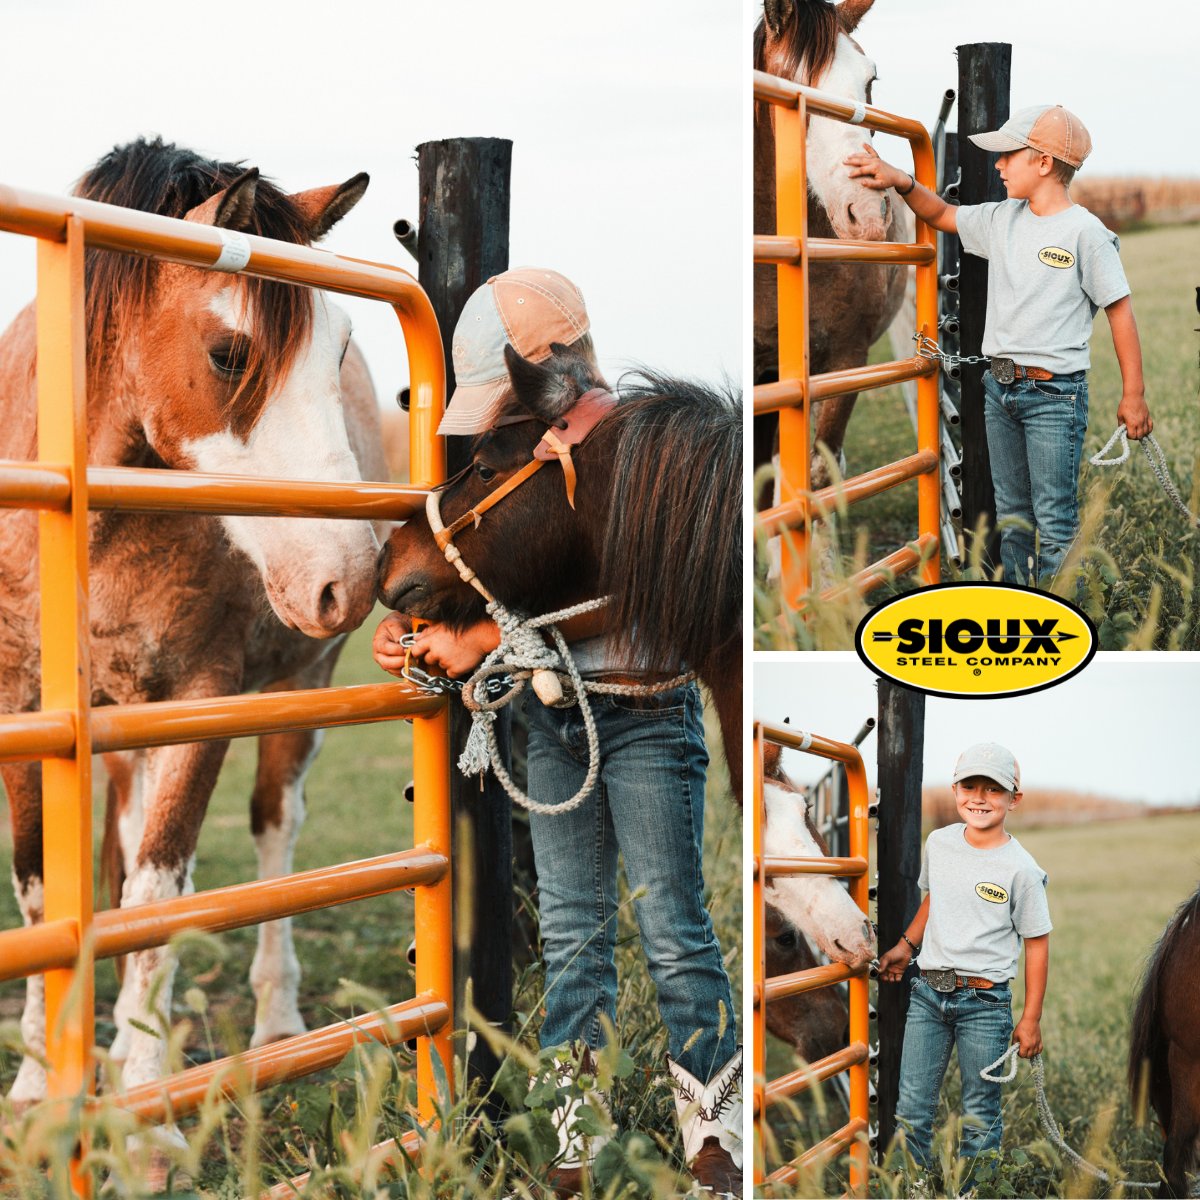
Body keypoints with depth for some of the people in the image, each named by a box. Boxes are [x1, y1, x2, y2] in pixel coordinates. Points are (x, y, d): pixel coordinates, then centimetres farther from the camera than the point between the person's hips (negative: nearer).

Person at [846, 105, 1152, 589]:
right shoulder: (1002, 218, 8)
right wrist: (903, 182, 2)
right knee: (1011, 513, 15)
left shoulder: (1084, 231, -12)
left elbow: (1119, 310, -9)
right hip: (999, 387, 7)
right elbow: (942, 214, 22)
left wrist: (1133, 396, -9)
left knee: (1054, 520, -6)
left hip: (1054, 394, -7)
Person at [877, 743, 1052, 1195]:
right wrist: (906, 945, 17)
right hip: (928, 991, 5)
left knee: (979, 1116, 4)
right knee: (911, 1107, 7)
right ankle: (917, 1186, 22)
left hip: (984, 1001, -5)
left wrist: (1031, 1019, -6)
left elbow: (1037, 944, -6)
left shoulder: (1021, 869, -11)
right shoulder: (938, 843, 4)